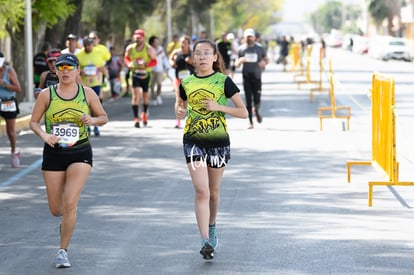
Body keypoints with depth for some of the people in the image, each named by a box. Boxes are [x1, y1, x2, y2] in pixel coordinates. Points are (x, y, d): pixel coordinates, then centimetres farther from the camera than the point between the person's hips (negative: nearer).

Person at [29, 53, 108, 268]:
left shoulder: (87, 93, -1)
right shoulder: (46, 95, -2)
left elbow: (104, 117, 10)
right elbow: (34, 122, 5)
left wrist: (93, 120, -12)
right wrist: (44, 135, -15)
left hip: (80, 153, -1)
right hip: (54, 153, 1)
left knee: (70, 203, -14)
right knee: (56, 209, 6)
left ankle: (63, 251, 0)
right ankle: (67, 220, 45)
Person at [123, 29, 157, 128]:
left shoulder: (148, 49, -9)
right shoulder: (130, 48, -2)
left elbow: (154, 61, -7)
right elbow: (126, 58, 13)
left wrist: (145, 65, -24)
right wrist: (129, 64, -10)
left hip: (146, 74, 0)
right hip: (135, 74, 0)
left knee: (145, 95, 14)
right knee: (135, 95, -13)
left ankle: (145, 113, 40)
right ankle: (136, 118, -16)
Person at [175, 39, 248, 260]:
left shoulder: (223, 81, -4)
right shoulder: (186, 83, 4)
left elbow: (243, 112, -4)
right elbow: (180, 104, 22)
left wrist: (219, 107, -16)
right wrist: (179, 111, -1)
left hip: (219, 141, 0)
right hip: (194, 141, 0)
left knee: (213, 191, 14)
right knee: (201, 191, -12)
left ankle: (211, 228, 39)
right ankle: (206, 241, -16)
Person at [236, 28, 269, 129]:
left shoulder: (259, 48, 5)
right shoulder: (242, 49, 7)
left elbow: (266, 59, 14)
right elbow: (236, 64, 11)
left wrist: (264, 63, -10)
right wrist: (240, 61, -13)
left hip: (257, 76, -1)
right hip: (246, 77, 1)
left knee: (257, 100, -7)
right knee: (248, 100, 0)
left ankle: (256, 111, 28)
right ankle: (251, 122, 6)